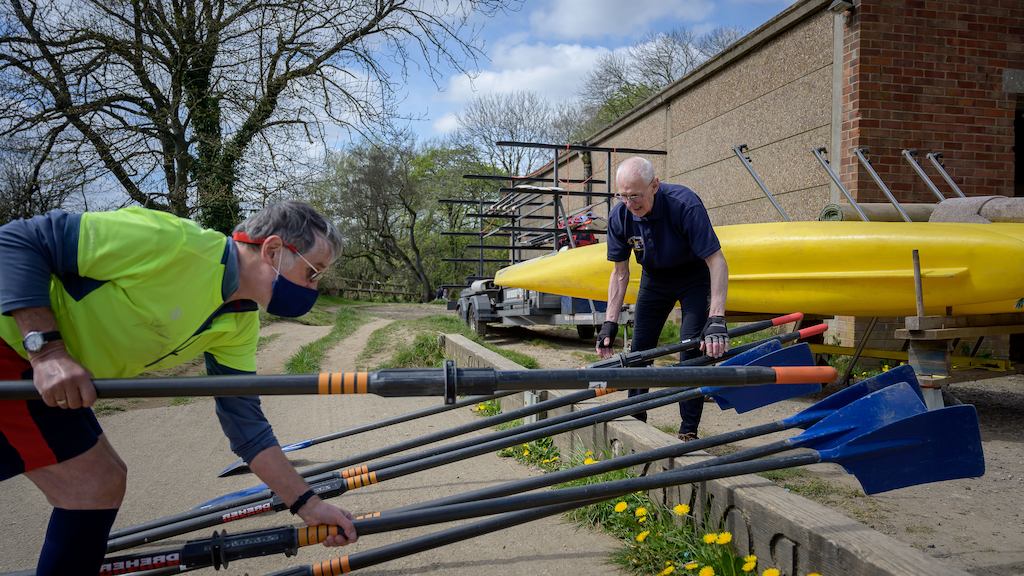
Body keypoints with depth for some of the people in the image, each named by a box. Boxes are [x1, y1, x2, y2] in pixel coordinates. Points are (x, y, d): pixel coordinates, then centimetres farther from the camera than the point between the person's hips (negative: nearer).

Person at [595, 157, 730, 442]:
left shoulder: (684, 203, -34)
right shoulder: (619, 216, -20)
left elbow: (716, 261, -34)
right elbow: (620, 273, -9)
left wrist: (716, 319, -43)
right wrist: (610, 323, -14)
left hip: (694, 276, -4)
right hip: (655, 277, 4)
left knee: (692, 349, -15)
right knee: (639, 350, 2)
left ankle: (688, 431, -3)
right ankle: (636, 419, 18)